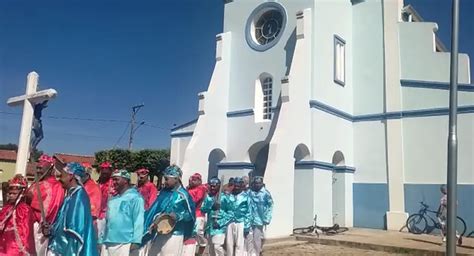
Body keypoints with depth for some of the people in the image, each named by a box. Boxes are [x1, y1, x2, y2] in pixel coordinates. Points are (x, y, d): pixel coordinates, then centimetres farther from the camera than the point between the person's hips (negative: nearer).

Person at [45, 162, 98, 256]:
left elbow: (78, 227, -17)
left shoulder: (79, 194, -12)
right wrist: (50, 229, 1)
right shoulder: (69, 195, 14)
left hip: (68, 248, -9)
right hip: (60, 246, 9)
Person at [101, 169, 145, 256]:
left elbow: (138, 221, -11)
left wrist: (136, 241, -17)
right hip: (108, 242, 7)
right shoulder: (113, 199, 16)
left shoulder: (134, 197, -6)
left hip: (124, 243, -7)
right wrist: (102, 239, 18)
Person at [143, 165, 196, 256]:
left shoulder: (183, 195, -13)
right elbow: (155, 208, 11)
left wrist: (178, 216, -21)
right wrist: (154, 222, -3)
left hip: (173, 235, -7)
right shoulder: (164, 191, 6)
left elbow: (191, 214, -6)